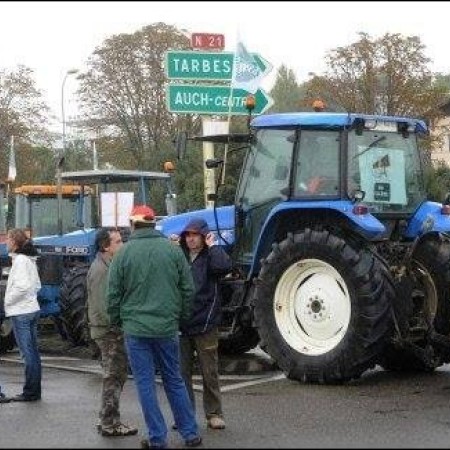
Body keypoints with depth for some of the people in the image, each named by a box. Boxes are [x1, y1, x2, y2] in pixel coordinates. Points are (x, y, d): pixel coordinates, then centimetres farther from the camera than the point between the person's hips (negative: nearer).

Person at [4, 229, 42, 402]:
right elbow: (37, 285, 20)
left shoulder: (20, 260, -14)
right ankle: (35, 391, 16)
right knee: (33, 352, 11)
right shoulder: (30, 260, 14)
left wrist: (8, 300, -11)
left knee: (27, 353, -5)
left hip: (21, 312, -10)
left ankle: (30, 392, -2)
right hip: (32, 309, 10)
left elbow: (22, 286, -22)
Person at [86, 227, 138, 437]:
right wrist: (117, 326, -19)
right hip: (108, 331, -9)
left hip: (115, 331, 9)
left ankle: (108, 420, 23)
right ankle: (109, 424, 5)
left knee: (117, 375, 15)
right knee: (113, 377, -3)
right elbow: (100, 307, -22)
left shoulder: (110, 265, 14)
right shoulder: (99, 269, -17)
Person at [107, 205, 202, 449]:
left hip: (135, 328, -2)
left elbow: (114, 293, -3)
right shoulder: (172, 249, 0)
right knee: (174, 381, 14)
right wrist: (181, 317, 16)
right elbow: (188, 289, 3)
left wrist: (117, 320, 12)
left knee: (145, 383, 5)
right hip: (167, 327, 3)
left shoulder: (124, 252, -6)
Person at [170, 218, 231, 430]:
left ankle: (214, 414, 16)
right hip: (180, 325, 3)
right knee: (182, 373, 9)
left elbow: (224, 266, -23)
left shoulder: (210, 257, -2)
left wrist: (213, 246, -12)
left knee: (210, 373, 6)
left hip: (205, 325, -3)